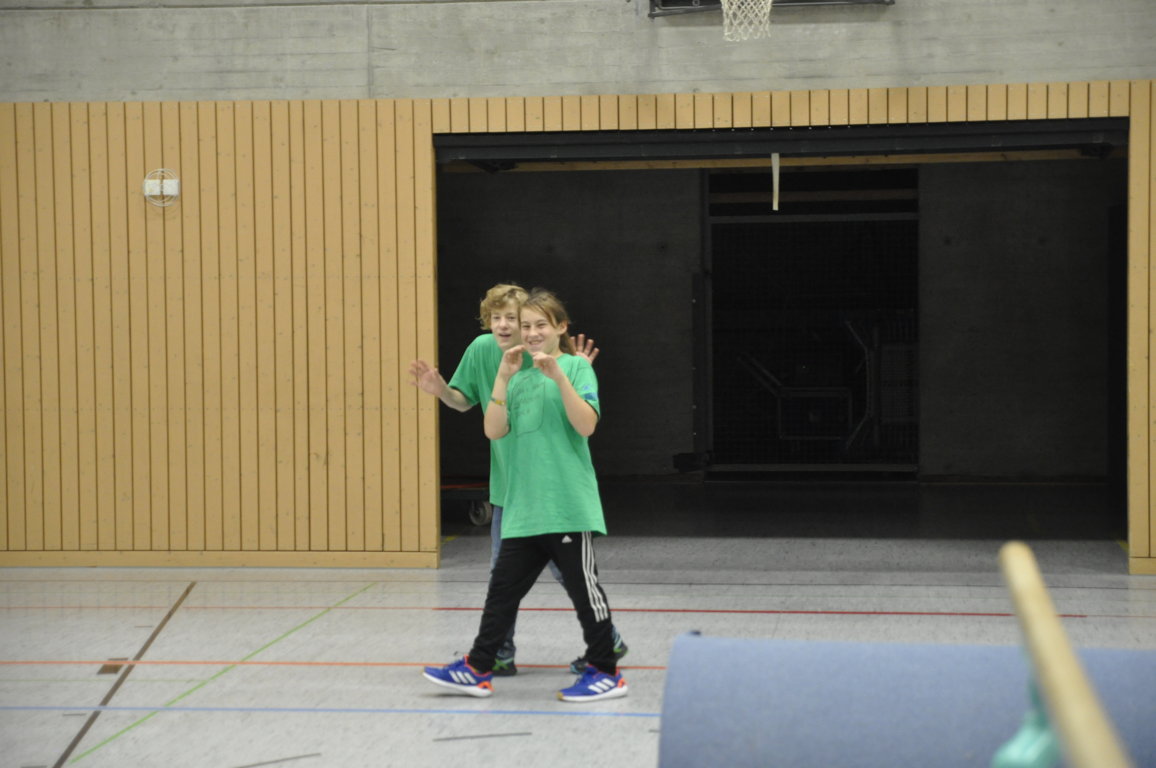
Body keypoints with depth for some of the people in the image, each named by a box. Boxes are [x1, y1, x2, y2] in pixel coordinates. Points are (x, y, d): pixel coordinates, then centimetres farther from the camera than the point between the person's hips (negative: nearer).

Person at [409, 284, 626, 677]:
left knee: (567, 570, 5)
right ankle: (501, 654, 23)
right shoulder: (481, 350, -5)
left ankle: (608, 641, 23)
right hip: (506, 484, 5)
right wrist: (440, 390, -10)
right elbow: (463, 401, 10)